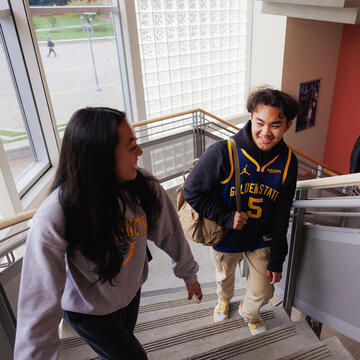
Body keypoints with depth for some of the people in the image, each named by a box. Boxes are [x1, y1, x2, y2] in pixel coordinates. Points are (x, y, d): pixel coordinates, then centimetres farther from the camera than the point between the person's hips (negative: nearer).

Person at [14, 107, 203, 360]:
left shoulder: (145, 187, -23)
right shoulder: (54, 218, -35)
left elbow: (170, 235, -9)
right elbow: (40, 304, -32)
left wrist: (189, 275, 4)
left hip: (131, 293, 4)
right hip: (88, 311, -4)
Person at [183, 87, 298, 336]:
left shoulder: (287, 161, -14)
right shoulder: (223, 152, -28)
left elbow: (282, 216, -7)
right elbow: (193, 191, -18)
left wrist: (276, 260, -3)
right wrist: (226, 217, -25)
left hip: (262, 240, 2)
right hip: (226, 238, -2)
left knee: (263, 292, 17)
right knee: (225, 277, 27)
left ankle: (250, 312, 55)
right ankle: (224, 299, 65)